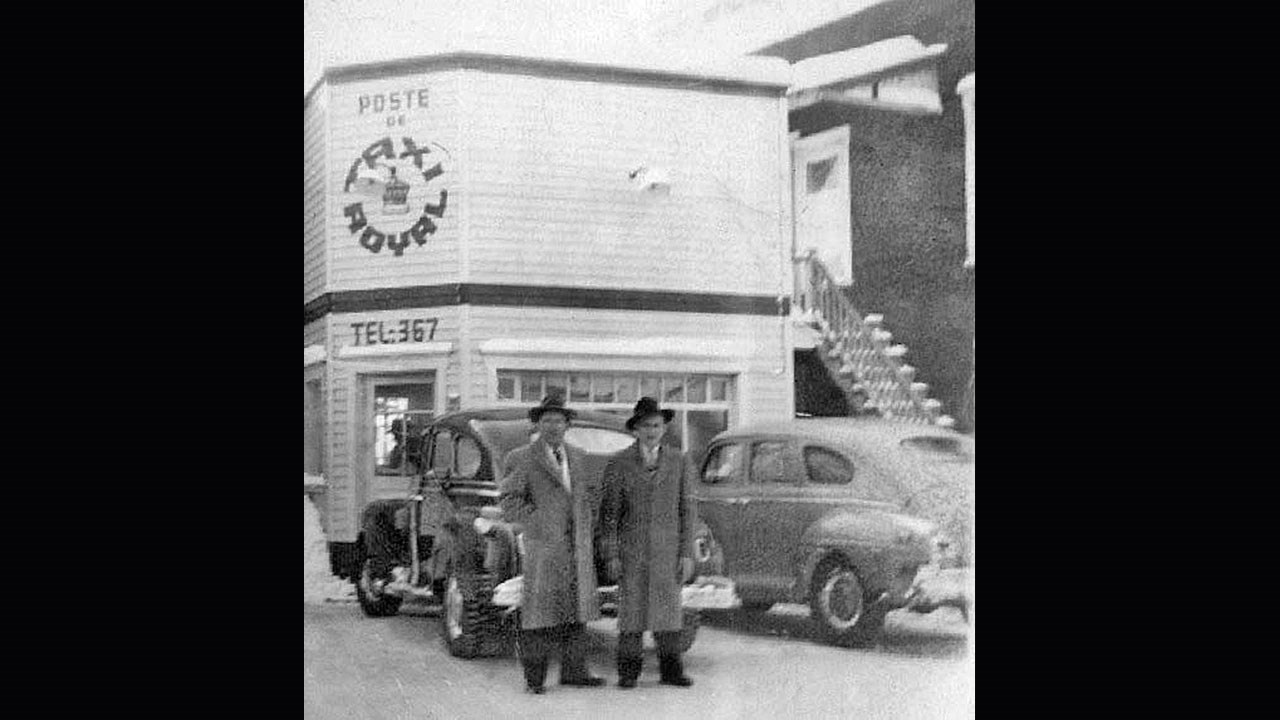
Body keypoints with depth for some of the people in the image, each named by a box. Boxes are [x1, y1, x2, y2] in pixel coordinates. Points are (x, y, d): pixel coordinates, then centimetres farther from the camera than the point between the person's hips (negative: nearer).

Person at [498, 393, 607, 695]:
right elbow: (509, 500, -8)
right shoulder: (521, 459, -1)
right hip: (543, 548, -5)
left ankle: (574, 671, 13)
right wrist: (538, 524, -16)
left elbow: (591, 491, 26)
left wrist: (589, 527, 14)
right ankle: (534, 677, -1)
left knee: (575, 612, 7)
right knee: (539, 612, -5)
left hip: (579, 549, 5)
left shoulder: (577, 458, 15)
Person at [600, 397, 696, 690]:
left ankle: (671, 669, 10)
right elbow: (609, 512, 0)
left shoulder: (679, 461, 5)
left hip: (667, 550, 2)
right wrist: (611, 555, -5)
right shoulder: (618, 464, -1)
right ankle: (629, 670, 9)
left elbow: (685, 509, 6)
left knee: (668, 608, 2)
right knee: (631, 608, 1)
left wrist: (687, 554, 0)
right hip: (631, 550, -1)